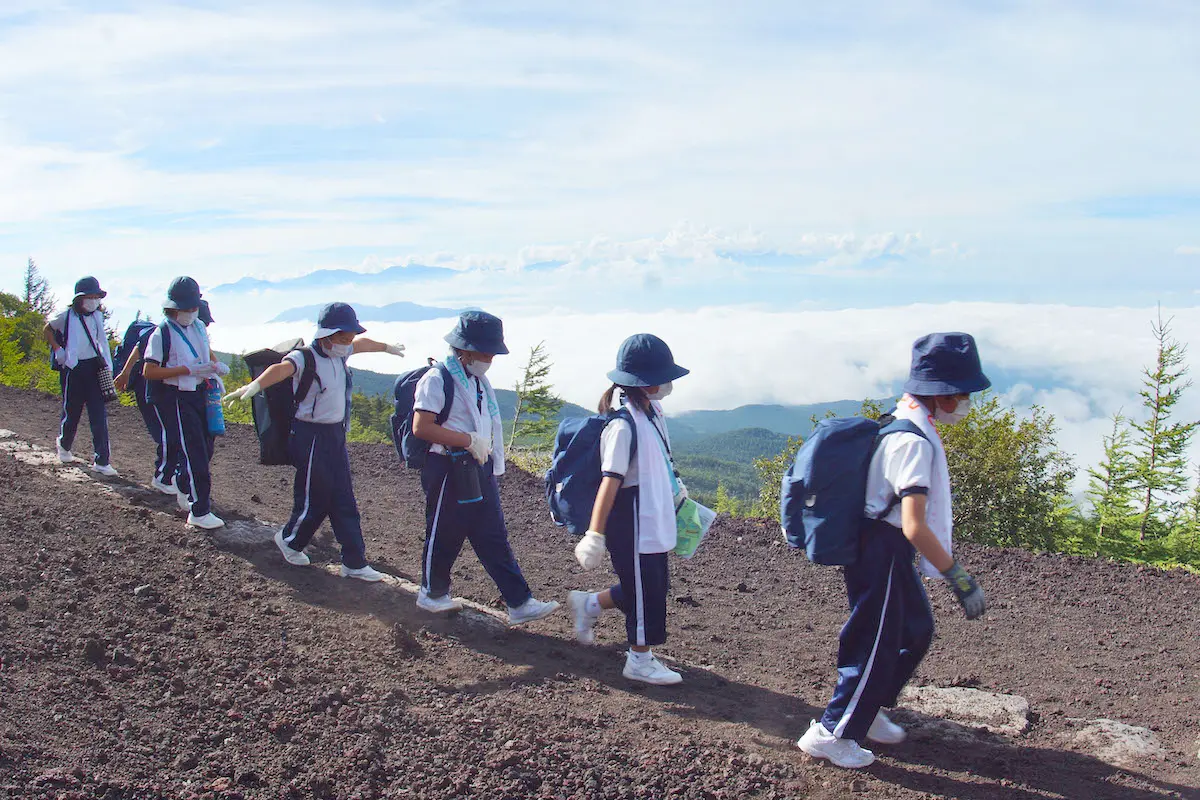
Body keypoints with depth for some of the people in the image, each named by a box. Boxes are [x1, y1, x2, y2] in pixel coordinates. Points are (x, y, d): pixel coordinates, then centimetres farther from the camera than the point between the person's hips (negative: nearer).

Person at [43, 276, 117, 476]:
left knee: (99, 415, -5)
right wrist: (58, 350, -1)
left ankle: (101, 461, -6)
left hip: (94, 367, 3)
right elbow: (47, 330, 10)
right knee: (72, 412, 8)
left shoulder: (97, 316, 8)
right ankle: (64, 445, 39)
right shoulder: (67, 316, -5)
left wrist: (107, 366, 14)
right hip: (73, 370, -3)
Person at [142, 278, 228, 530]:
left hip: (198, 394, 8)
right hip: (174, 398, -7)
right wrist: (188, 370, -24)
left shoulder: (198, 327, 9)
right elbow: (149, 371, -19)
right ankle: (199, 512, -4)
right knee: (193, 452, -9)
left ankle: (185, 487, 40)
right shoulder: (162, 334, -13)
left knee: (205, 446, 13)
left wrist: (216, 365, 4)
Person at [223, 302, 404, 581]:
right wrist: (255, 385, -60)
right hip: (311, 436, -8)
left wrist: (387, 347, 48)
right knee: (314, 500, 1)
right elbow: (281, 369, -40)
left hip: (336, 435, 8)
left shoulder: (340, 353, 6)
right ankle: (289, 540, 31)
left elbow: (362, 343, 29)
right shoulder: (305, 358, -18)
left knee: (344, 502, 9)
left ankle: (354, 563, 15)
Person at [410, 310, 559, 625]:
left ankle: (520, 603, 5)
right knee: (445, 534, 7)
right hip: (449, 469, -8)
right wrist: (469, 440, -21)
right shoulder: (437, 379, -13)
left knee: (494, 536, 6)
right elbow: (421, 427, -21)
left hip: (479, 468, 8)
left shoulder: (480, 381, 14)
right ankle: (432, 593, 28)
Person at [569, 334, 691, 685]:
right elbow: (610, 480, -26)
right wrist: (595, 535, -27)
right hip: (632, 522, -9)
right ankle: (640, 661, 22)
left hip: (655, 520, 9)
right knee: (645, 590, 4)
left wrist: (675, 490, 31)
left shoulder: (652, 412, 6)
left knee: (655, 586, 18)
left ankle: (588, 604, 36)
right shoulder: (623, 425, -22)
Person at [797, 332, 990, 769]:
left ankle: (867, 711, 34)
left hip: (891, 552, 10)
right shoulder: (915, 441, -24)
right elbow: (914, 526, -30)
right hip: (882, 551, -10)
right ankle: (831, 733, 14)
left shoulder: (903, 424, 7)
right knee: (876, 646, 1)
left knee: (916, 631, 21)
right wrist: (960, 578, -26)